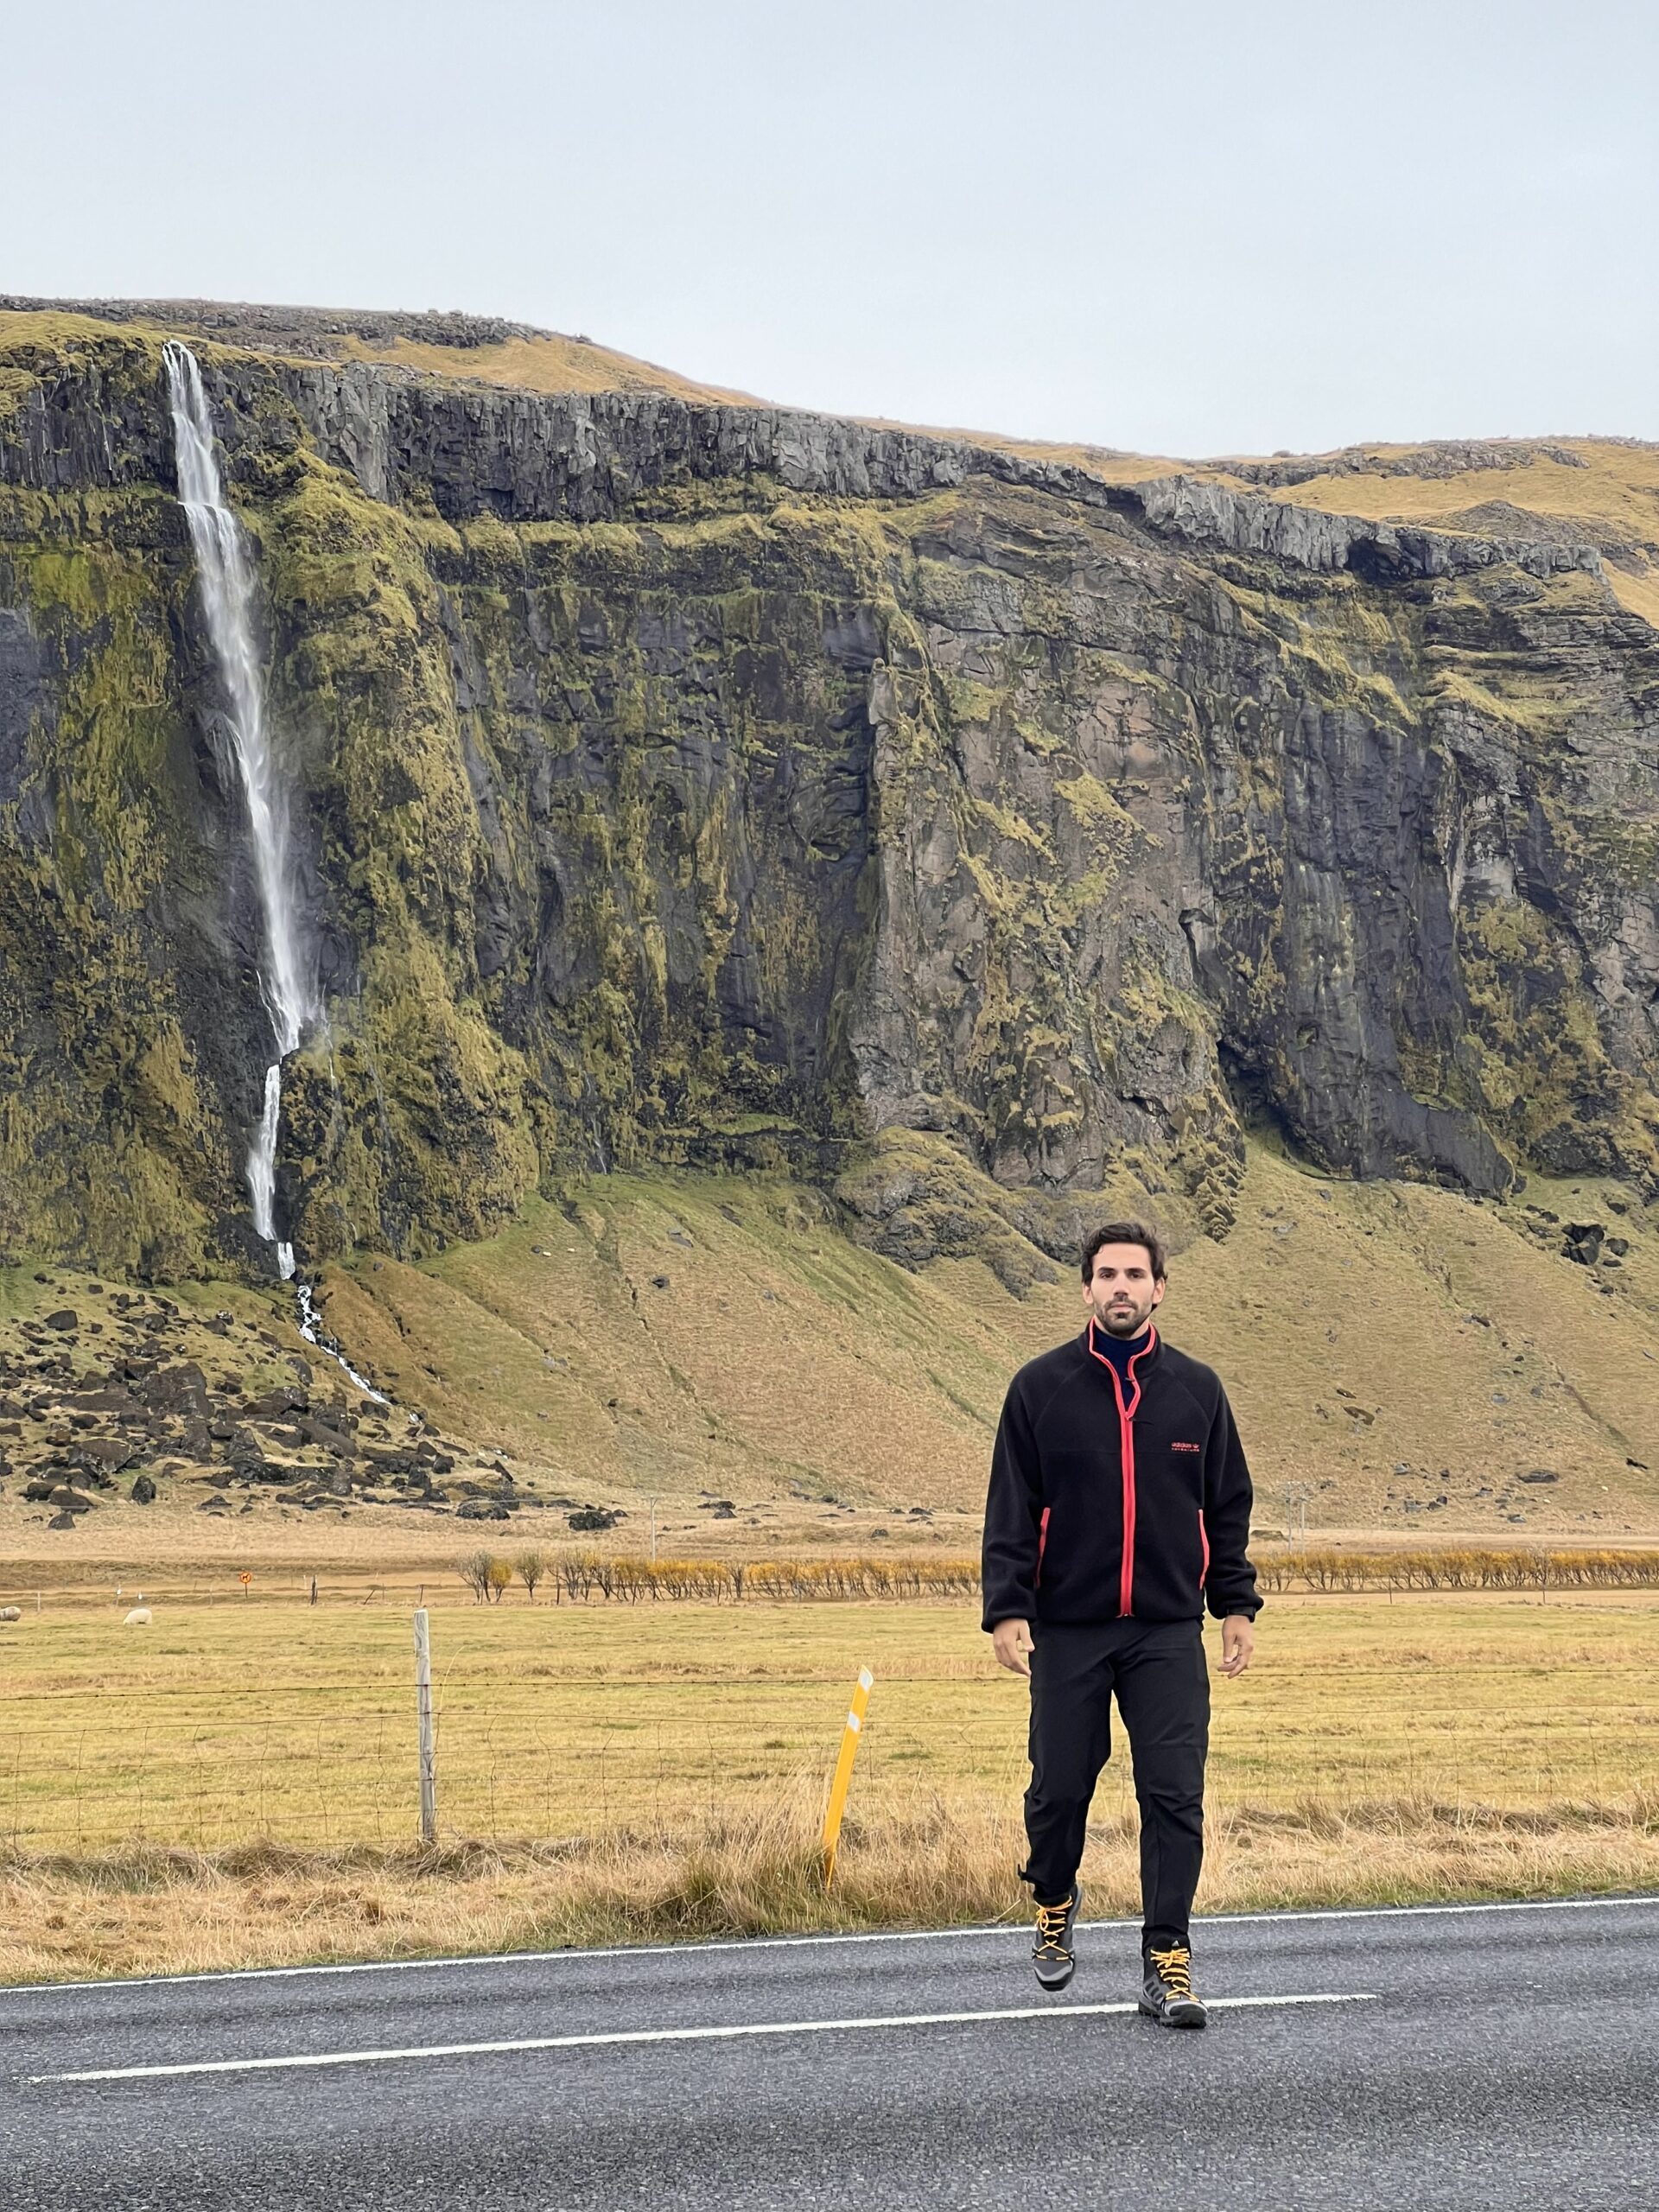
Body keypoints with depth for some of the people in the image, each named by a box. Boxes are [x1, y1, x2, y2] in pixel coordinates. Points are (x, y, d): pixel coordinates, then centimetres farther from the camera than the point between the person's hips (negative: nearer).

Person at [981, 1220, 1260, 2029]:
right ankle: (1054, 1902, 36)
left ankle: (1167, 1960, 1)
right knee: (1059, 1788, 7)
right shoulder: (1041, 1387, 0)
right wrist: (1007, 1610, -9)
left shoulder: (1197, 1389, 6)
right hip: (1066, 1630, -1)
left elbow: (1227, 1507, 12)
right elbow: (1011, 1509, -1)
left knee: (1174, 1796, -5)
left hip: (1169, 1633, 1)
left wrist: (1237, 1605, 8)